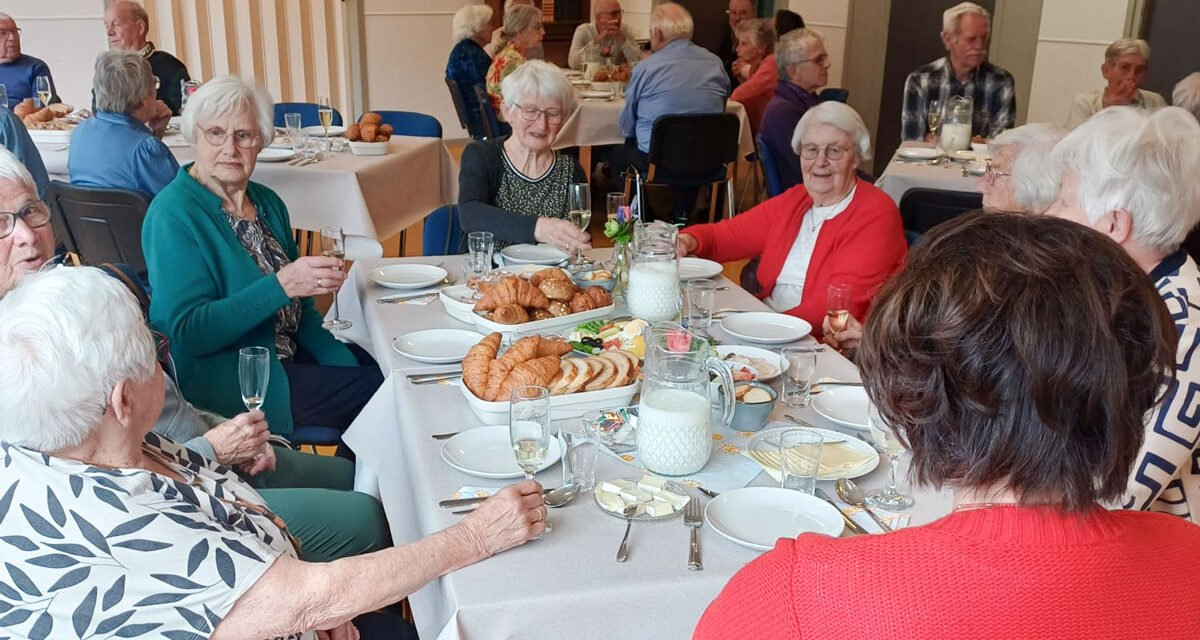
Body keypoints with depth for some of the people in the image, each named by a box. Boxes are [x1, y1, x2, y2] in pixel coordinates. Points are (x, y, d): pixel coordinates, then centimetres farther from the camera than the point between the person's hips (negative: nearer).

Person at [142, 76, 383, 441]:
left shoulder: (268, 204, 9)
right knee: (378, 391, -16)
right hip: (222, 379, -7)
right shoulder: (172, 215, -13)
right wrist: (280, 285, -28)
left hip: (287, 356, 7)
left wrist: (340, 358, -1)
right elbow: (187, 331, -20)